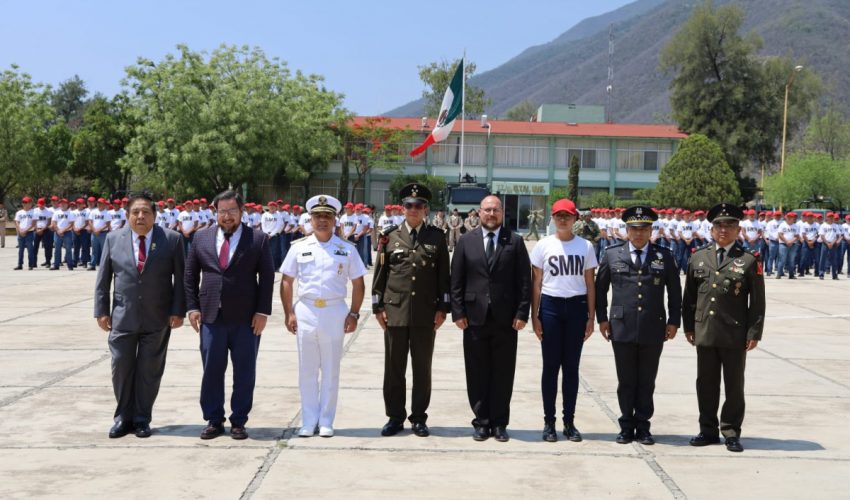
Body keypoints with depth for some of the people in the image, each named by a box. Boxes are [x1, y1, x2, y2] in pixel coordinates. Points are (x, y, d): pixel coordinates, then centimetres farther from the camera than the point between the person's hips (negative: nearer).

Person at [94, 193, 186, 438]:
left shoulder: (172, 240, -2)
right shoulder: (113, 239, 3)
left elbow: (180, 279, -1)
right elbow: (103, 279, 7)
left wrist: (178, 311, -7)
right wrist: (102, 310, 2)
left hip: (158, 318, -1)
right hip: (123, 317, 2)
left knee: (149, 370, 5)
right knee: (121, 367, 5)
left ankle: (142, 419, 18)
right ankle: (124, 417, 20)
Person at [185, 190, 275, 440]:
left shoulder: (258, 239, 0)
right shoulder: (201, 237, 8)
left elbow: (267, 277, -1)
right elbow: (190, 275, 11)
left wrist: (262, 312, -7)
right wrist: (193, 307, 2)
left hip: (246, 318, -2)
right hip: (211, 316, 2)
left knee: (244, 372, 4)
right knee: (211, 370, 6)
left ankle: (239, 421, 15)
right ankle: (213, 420, 17)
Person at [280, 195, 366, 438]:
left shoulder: (347, 249, 3)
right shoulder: (299, 247, 5)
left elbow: (358, 284, 6)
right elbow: (286, 281, 8)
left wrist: (354, 314, -2)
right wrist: (289, 313, 0)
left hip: (335, 312, -1)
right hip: (305, 312, 1)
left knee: (330, 371, 5)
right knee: (307, 371, 6)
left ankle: (326, 422, 14)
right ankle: (309, 422, 15)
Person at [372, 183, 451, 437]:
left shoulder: (437, 237, 5)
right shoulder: (390, 236, 6)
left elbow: (443, 275, 5)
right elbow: (380, 273, 7)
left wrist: (442, 308, 0)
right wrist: (378, 307, 2)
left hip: (426, 313, 0)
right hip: (395, 311, 0)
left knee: (422, 368, 6)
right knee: (394, 367, 6)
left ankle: (419, 418, 16)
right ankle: (395, 417, 16)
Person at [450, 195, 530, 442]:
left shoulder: (515, 242, 3)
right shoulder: (466, 241, 6)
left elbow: (524, 280, 1)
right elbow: (456, 280, 5)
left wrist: (522, 313, -6)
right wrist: (458, 312, -3)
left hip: (505, 318, -1)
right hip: (475, 317, 1)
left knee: (503, 373, 5)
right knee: (477, 373, 6)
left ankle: (499, 423, 15)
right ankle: (481, 421, 16)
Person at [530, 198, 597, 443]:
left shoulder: (585, 246, 4)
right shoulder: (543, 245, 2)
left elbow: (590, 284, 6)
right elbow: (536, 283, 3)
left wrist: (591, 317, 2)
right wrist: (534, 316, -2)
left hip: (576, 306, 1)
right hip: (550, 306, -1)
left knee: (571, 366, 7)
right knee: (550, 365, 3)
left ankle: (569, 421, 15)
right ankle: (549, 422, 11)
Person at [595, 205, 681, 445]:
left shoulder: (665, 257, 6)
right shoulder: (612, 255, 6)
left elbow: (675, 292, 9)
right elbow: (600, 288, 10)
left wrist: (673, 321, 3)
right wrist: (602, 318, 4)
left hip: (653, 330, 0)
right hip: (622, 329, 0)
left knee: (647, 382, 7)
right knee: (626, 381, 7)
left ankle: (642, 426, 17)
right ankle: (627, 426, 17)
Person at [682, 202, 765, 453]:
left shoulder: (749, 260, -2)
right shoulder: (698, 257, 8)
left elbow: (758, 301, -2)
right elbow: (689, 296, 12)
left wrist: (754, 333, -7)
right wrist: (688, 326, 7)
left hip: (735, 335, -3)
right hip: (704, 332, 3)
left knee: (734, 385, 6)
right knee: (706, 384, 10)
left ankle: (731, 432, 16)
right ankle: (708, 430, 22)